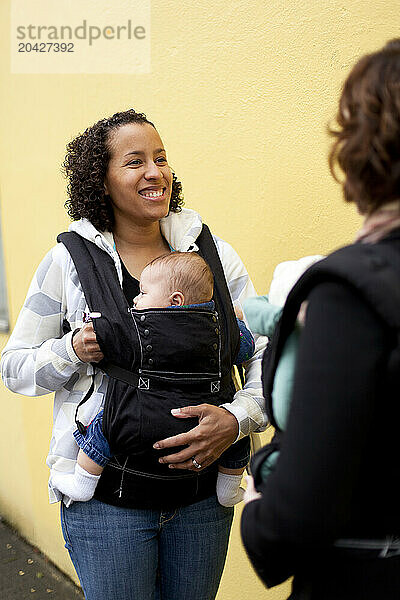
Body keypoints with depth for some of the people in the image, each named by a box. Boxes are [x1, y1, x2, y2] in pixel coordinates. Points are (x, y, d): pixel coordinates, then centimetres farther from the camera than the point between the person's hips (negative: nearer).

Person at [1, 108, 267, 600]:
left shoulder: (212, 253, 1)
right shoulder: (69, 261, -4)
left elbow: (266, 355, 2)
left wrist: (236, 419, -17)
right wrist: (73, 350, -17)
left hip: (204, 494, 3)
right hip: (108, 497, -2)